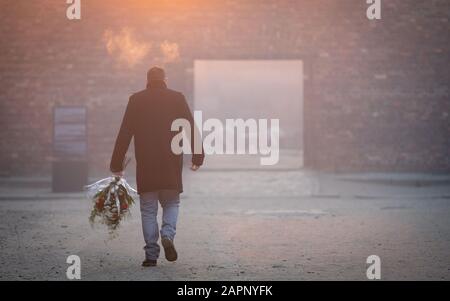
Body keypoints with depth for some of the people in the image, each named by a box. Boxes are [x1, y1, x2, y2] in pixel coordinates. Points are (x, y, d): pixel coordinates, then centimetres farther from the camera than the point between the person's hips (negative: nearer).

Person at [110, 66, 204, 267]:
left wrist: (117, 165, 3)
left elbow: (124, 134, 1)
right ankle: (168, 235, -9)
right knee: (171, 203, 16)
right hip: (171, 167, 0)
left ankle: (151, 254, 3)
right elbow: (191, 129, 1)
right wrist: (197, 157, 5)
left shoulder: (136, 100, 3)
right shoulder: (177, 98, 4)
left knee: (148, 209, 7)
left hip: (145, 166, 0)